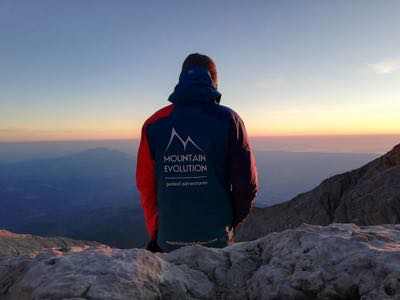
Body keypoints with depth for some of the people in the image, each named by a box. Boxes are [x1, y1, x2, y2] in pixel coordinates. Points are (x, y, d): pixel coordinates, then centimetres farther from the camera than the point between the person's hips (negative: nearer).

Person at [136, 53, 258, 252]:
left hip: (168, 241, 2)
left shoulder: (154, 124, -3)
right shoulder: (227, 119, -7)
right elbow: (247, 181, -7)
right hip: (217, 238, -1)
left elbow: (146, 185, -1)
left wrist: (155, 234, 13)